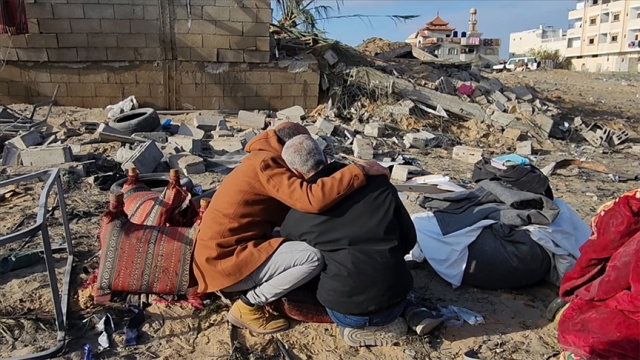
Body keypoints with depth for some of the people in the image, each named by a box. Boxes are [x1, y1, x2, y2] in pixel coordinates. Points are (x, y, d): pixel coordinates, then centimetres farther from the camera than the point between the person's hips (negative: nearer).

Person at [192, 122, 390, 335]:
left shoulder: (263, 162, 13)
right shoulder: (265, 163, -18)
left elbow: (283, 218, 15)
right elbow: (313, 200, -33)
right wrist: (360, 170, -25)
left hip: (227, 252, 10)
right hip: (226, 261, -10)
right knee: (312, 258, -18)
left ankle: (251, 291, 9)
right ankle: (247, 307, -4)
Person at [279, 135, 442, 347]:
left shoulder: (298, 215, -5)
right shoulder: (376, 180, -4)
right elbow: (409, 238, 3)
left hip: (347, 312, -4)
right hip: (395, 298, 4)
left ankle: (365, 327, 7)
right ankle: (411, 312, 11)